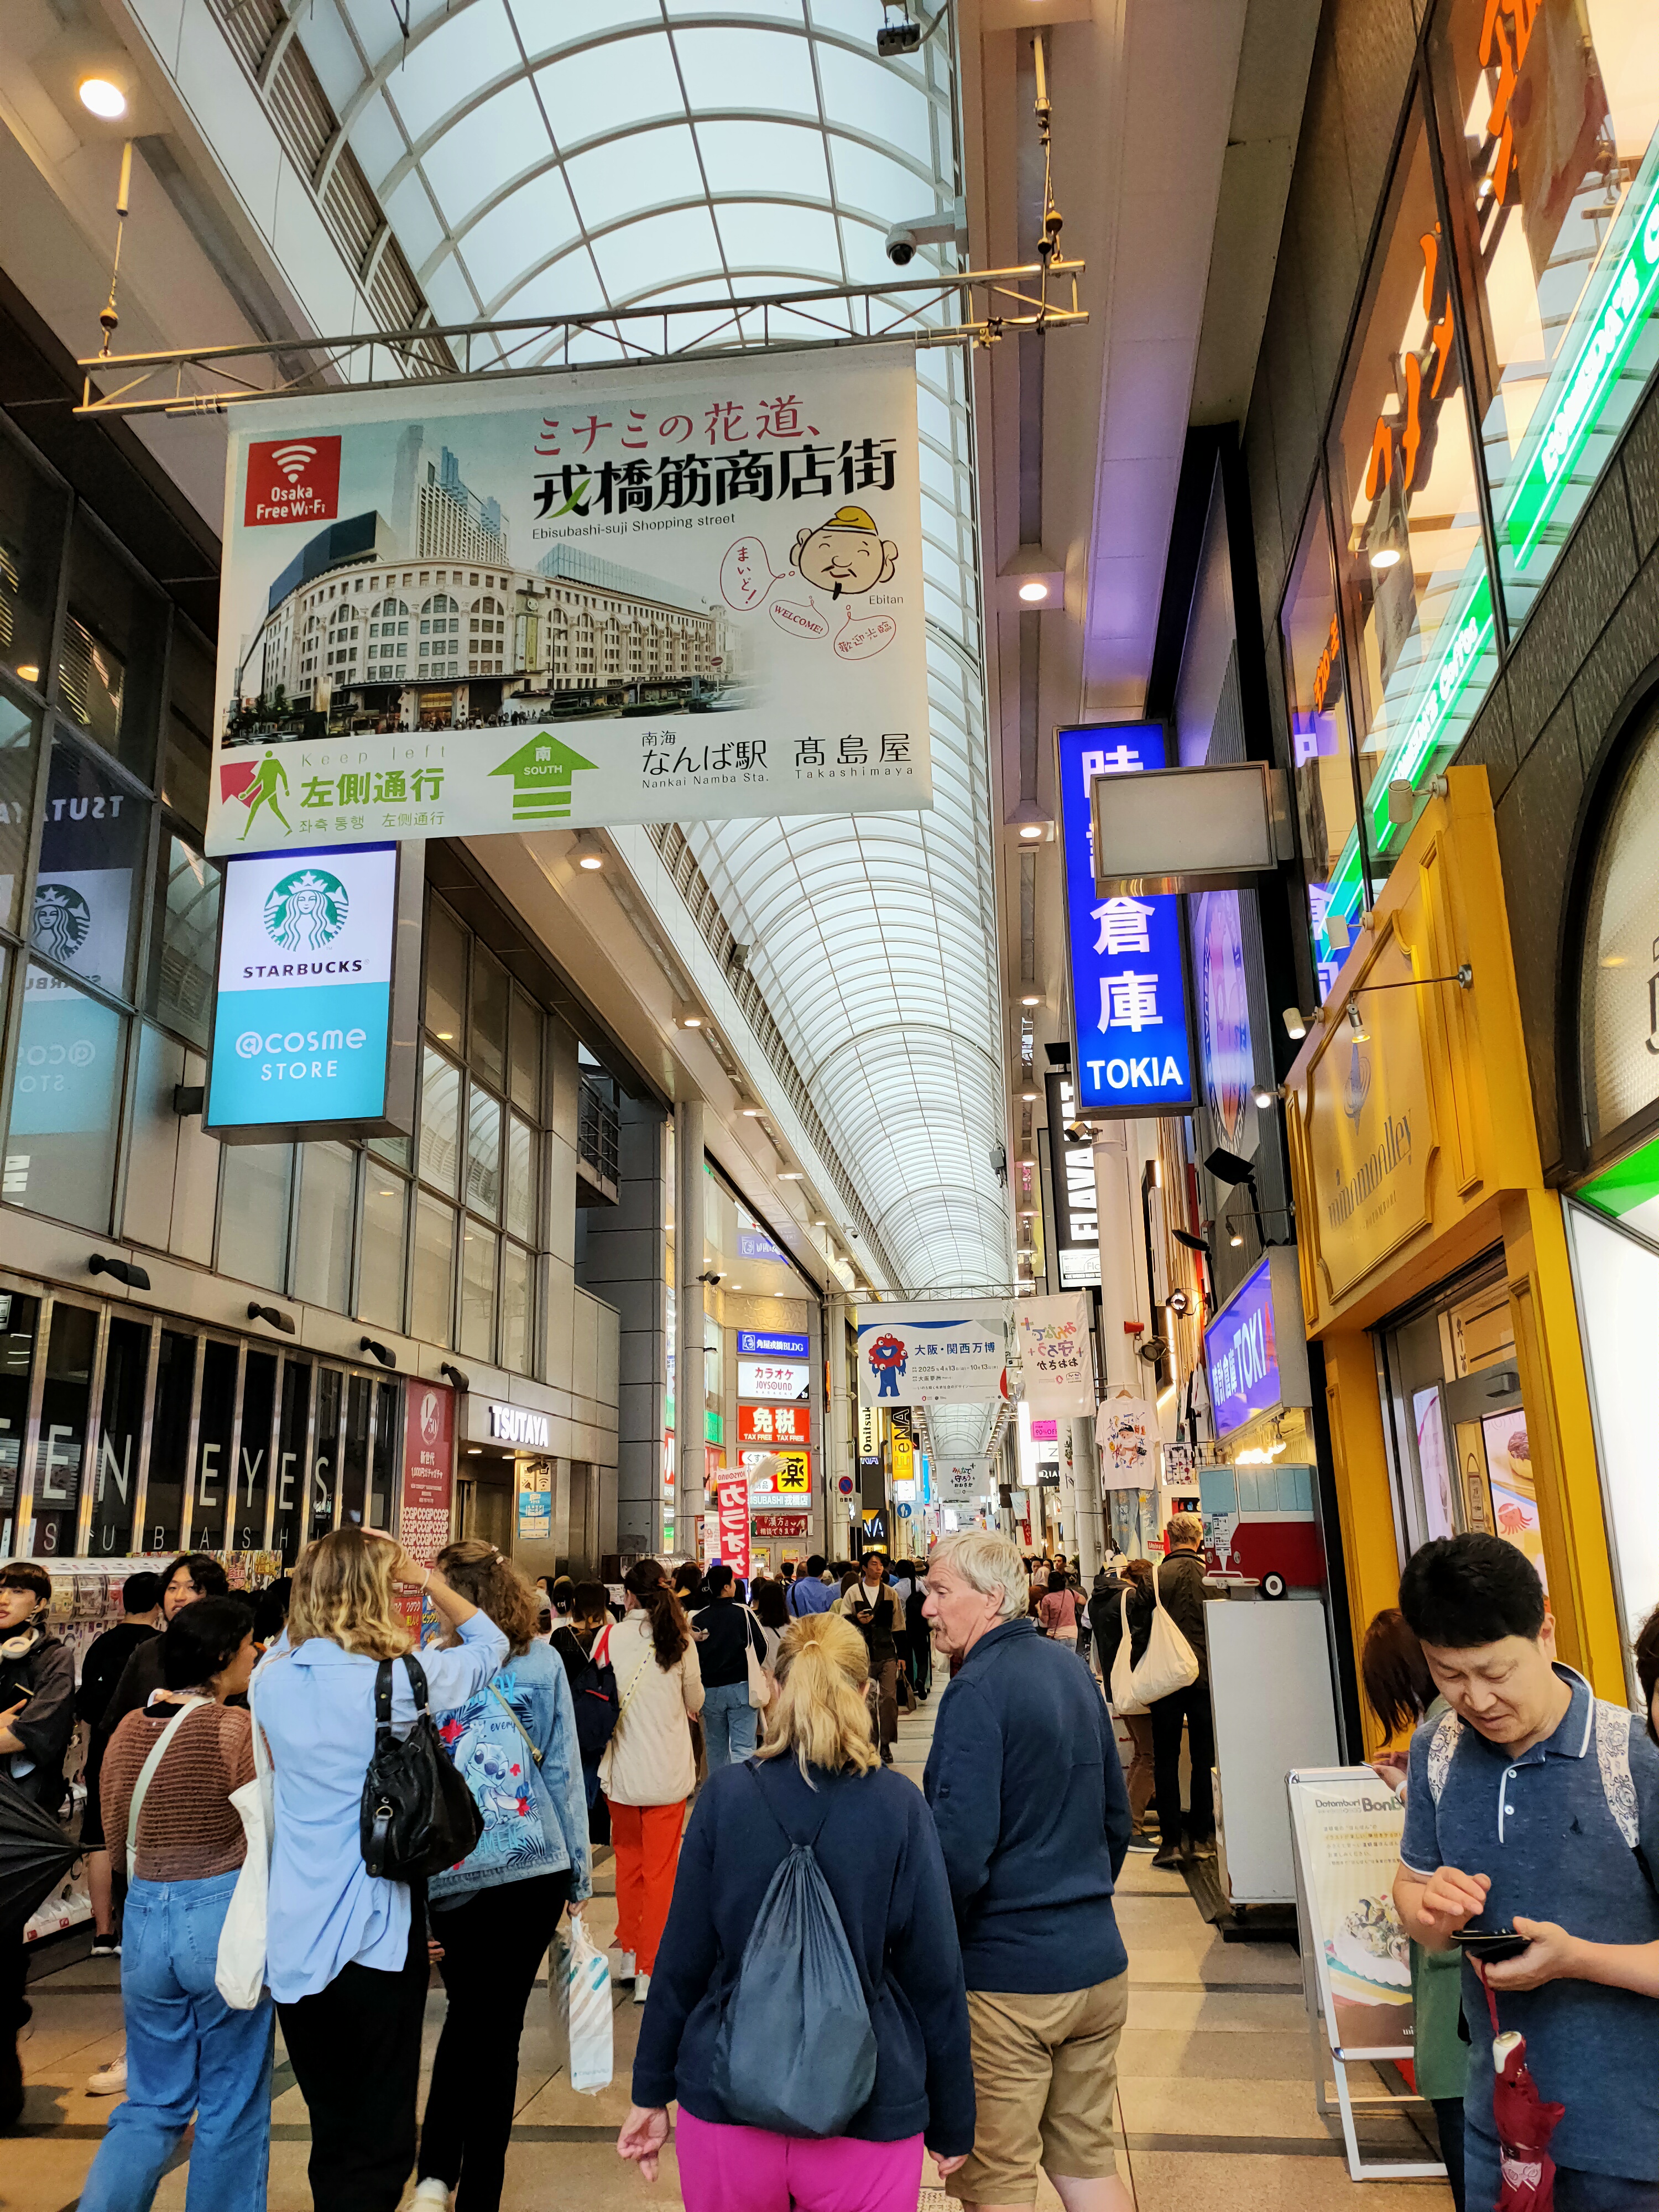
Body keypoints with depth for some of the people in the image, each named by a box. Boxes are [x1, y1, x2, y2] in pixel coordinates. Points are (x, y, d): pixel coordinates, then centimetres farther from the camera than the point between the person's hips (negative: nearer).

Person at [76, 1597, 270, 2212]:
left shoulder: (127, 1730, 3)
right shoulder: (241, 1729, -16)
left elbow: (118, 1840, 15)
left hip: (143, 1917, 6)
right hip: (227, 1920, -5)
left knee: (151, 2103, 20)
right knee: (232, 2107, 11)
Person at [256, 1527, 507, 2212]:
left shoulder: (271, 1677, -3)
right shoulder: (397, 1679, -18)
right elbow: (490, 1644, -2)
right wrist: (424, 1576, 5)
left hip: (292, 1936, 6)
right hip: (373, 1933, -6)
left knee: (331, 2128, 21)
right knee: (377, 2141, 8)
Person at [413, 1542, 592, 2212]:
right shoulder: (542, 1664, -4)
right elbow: (564, 1772, 0)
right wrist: (579, 1873, 8)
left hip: (448, 1872, 1)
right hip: (533, 1867, -1)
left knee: (466, 2015, 22)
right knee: (497, 2025, 10)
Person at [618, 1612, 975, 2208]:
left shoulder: (725, 1796, -7)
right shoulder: (899, 1807, -10)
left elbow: (681, 1959, -2)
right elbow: (937, 1977, -6)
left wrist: (651, 2093, 10)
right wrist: (951, 2125, 5)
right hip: (866, 2116, -1)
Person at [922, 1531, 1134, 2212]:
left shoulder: (977, 1690, -18)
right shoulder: (1074, 1672, 6)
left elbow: (960, 1854, -23)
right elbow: (1116, 1819, 16)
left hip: (1007, 1977, -8)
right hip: (1099, 1965, 8)